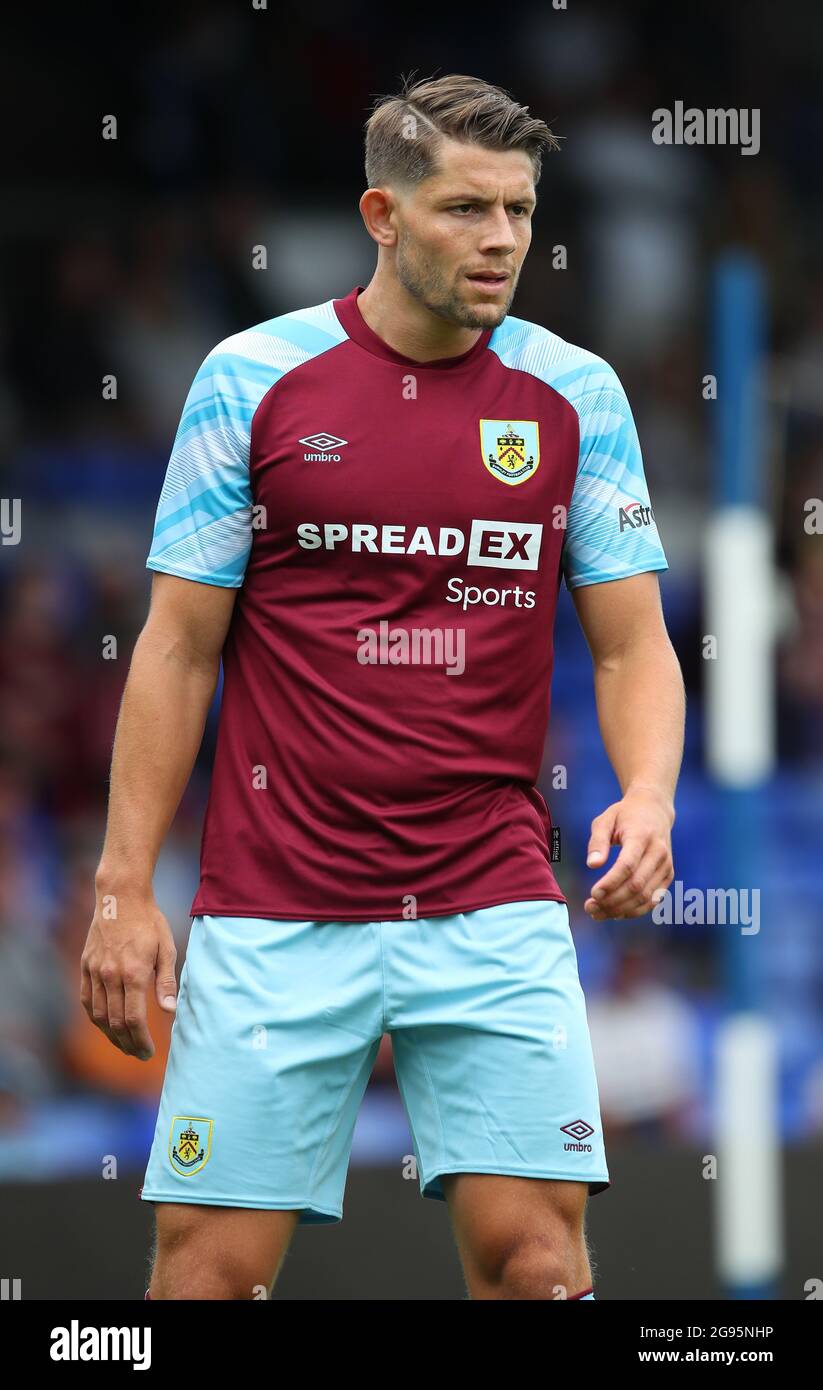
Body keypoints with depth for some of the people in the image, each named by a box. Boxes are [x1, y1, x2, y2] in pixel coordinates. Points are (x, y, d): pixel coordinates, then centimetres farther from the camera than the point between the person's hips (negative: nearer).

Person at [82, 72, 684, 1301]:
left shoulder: (574, 396, 4)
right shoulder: (252, 381, -1)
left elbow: (632, 643, 6)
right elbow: (179, 649, 3)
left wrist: (649, 795, -14)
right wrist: (124, 888, -2)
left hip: (494, 911, 1)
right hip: (273, 913, -1)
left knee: (534, 1249, -9)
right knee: (211, 1260, -3)